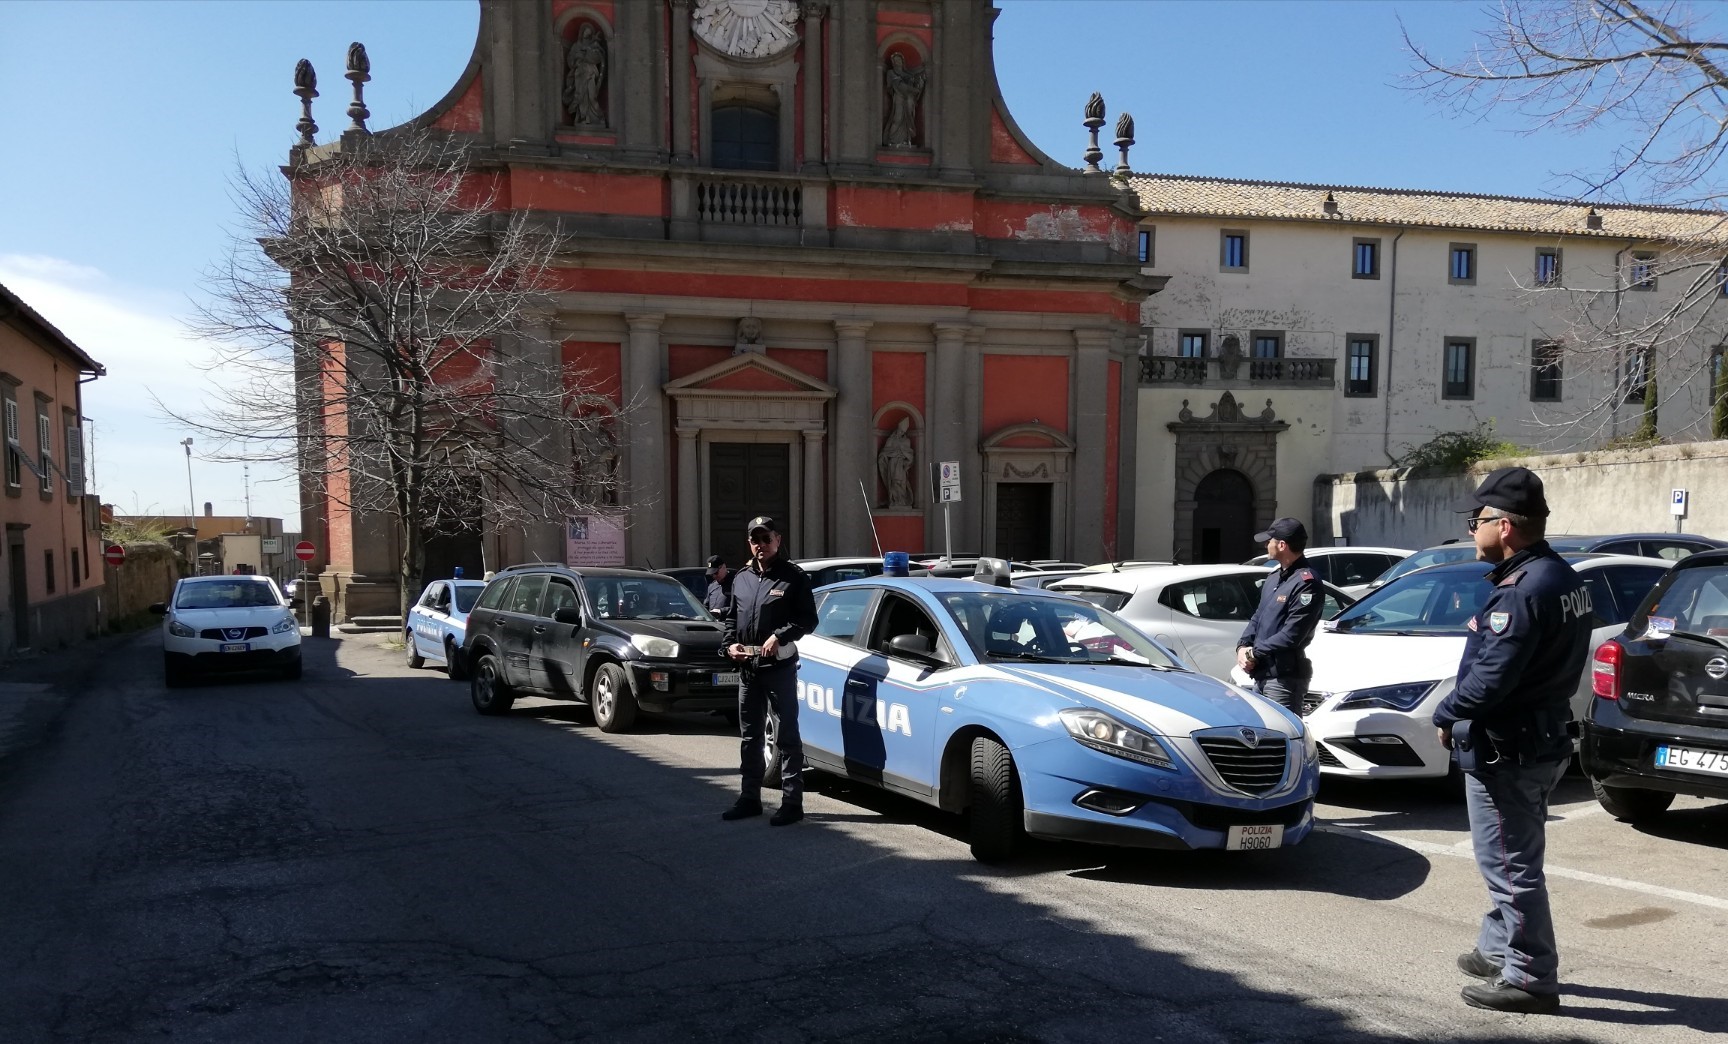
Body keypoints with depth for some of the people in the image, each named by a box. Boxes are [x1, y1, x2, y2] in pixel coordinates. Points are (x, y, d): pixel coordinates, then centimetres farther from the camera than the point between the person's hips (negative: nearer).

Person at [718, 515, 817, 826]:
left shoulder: (793, 577, -4)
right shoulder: (741, 578, 14)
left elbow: (808, 619, -7)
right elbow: (730, 617, 21)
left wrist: (779, 636, -19)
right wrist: (729, 643, 3)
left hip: (780, 667, -6)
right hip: (747, 667, 7)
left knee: (787, 736, -2)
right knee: (750, 737, 14)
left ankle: (792, 801, 2)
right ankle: (749, 798, 24)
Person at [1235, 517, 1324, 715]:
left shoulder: (1306, 583, -16)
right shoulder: (1274, 577, 16)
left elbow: (1291, 635, -21)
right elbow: (1257, 617, 19)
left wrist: (1255, 653, -14)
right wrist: (1243, 646, 2)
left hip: (1284, 678, -10)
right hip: (1261, 675, 10)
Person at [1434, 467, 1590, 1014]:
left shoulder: (1524, 591, -24)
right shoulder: (1560, 577, 9)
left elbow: (1490, 678, -28)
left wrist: (1447, 715, -10)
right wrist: (1462, 714, 9)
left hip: (1507, 748, -11)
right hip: (1543, 737, 11)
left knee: (1511, 866, 0)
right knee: (1511, 861, 22)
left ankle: (1530, 978, 9)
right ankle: (1498, 950, 35)